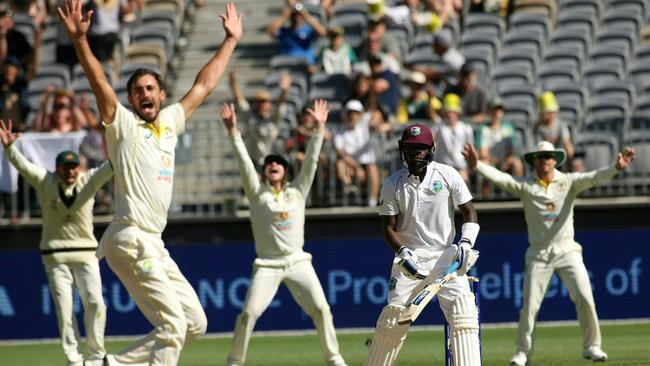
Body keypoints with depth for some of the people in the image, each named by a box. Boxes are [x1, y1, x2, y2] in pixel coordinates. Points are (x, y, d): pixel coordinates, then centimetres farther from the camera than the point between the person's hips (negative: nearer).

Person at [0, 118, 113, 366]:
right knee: (64, 308, -1)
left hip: (86, 253, 1)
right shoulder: (45, 182, -4)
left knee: (95, 303, -8)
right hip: (55, 255, 0)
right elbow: (21, 164, -15)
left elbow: (111, 166, -15)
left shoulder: (89, 181, -3)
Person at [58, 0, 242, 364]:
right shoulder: (123, 125, -2)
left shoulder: (169, 122, 16)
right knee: (173, 323, -14)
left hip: (155, 246, 8)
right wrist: (80, 40, -31)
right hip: (131, 240, -8)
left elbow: (204, 85, 26)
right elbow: (100, 82, -17)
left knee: (195, 323, 8)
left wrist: (231, 40, 30)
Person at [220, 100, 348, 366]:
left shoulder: (297, 190, 11)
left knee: (321, 309, -7)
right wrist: (232, 130, -12)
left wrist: (320, 127, -3)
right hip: (267, 264, -2)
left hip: (298, 262, 2)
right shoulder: (257, 192, 6)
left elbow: (311, 160, 5)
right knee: (249, 313, -13)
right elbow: (244, 160, -3)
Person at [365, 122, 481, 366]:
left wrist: (466, 243, -16)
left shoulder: (448, 176, -1)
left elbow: (469, 213, 1)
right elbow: (388, 228, 1)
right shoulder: (393, 184, 1)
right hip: (410, 258, 0)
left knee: (463, 313, -16)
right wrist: (403, 254, -17)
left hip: (446, 256, 0)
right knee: (392, 317, -4)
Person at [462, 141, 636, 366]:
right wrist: (476, 165, -30)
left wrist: (616, 168, -32)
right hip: (539, 254, 0)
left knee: (585, 297, -10)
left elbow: (594, 178, -13)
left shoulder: (569, 182, 1)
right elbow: (499, 178, -12)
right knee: (529, 305, -3)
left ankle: (592, 347, 3)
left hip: (567, 251, 0)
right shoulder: (525, 185, 1)